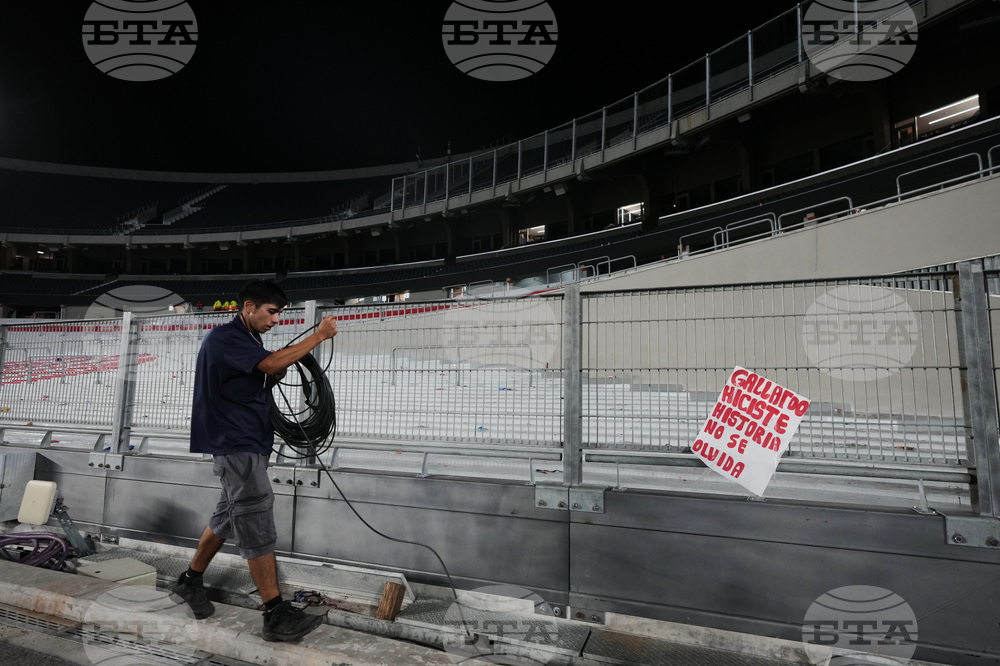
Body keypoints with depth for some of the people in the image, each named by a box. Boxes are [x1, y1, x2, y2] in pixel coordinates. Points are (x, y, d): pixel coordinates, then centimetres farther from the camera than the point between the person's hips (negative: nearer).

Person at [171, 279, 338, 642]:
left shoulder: (247, 340, 16)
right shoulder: (223, 337, -14)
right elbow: (271, 362, -28)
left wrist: (276, 375, -2)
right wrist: (319, 335, -23)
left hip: (248, 442, 10)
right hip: (236, 444, -10)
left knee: (228, 515, 19)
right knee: (257, 524, -9)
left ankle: (190, 581, 37)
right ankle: (276, 615, -4)